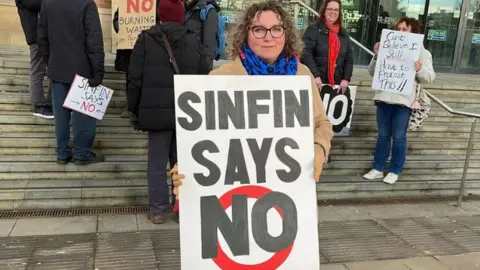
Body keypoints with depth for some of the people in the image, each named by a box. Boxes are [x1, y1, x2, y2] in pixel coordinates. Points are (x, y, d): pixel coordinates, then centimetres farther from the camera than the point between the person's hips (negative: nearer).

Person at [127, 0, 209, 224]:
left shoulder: (145, 40, -2)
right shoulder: (193, 42, 4)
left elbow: (134, 79, -2)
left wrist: (134, 110, 7)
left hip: (156, 111, -2)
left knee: (157, 162, 7)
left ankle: (158, 210, 11)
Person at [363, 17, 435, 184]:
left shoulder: (421, 51, 4)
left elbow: (430, 77, -3)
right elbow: (373, 72, 10)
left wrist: (419, 70, -24)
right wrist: (376, 57, -7)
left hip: (404, 100, -3)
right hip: (384, 97, 3)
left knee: (399, 137, 3)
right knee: (383, 135, 11)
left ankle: (395, 171, 15)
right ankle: (378, 169, 20)